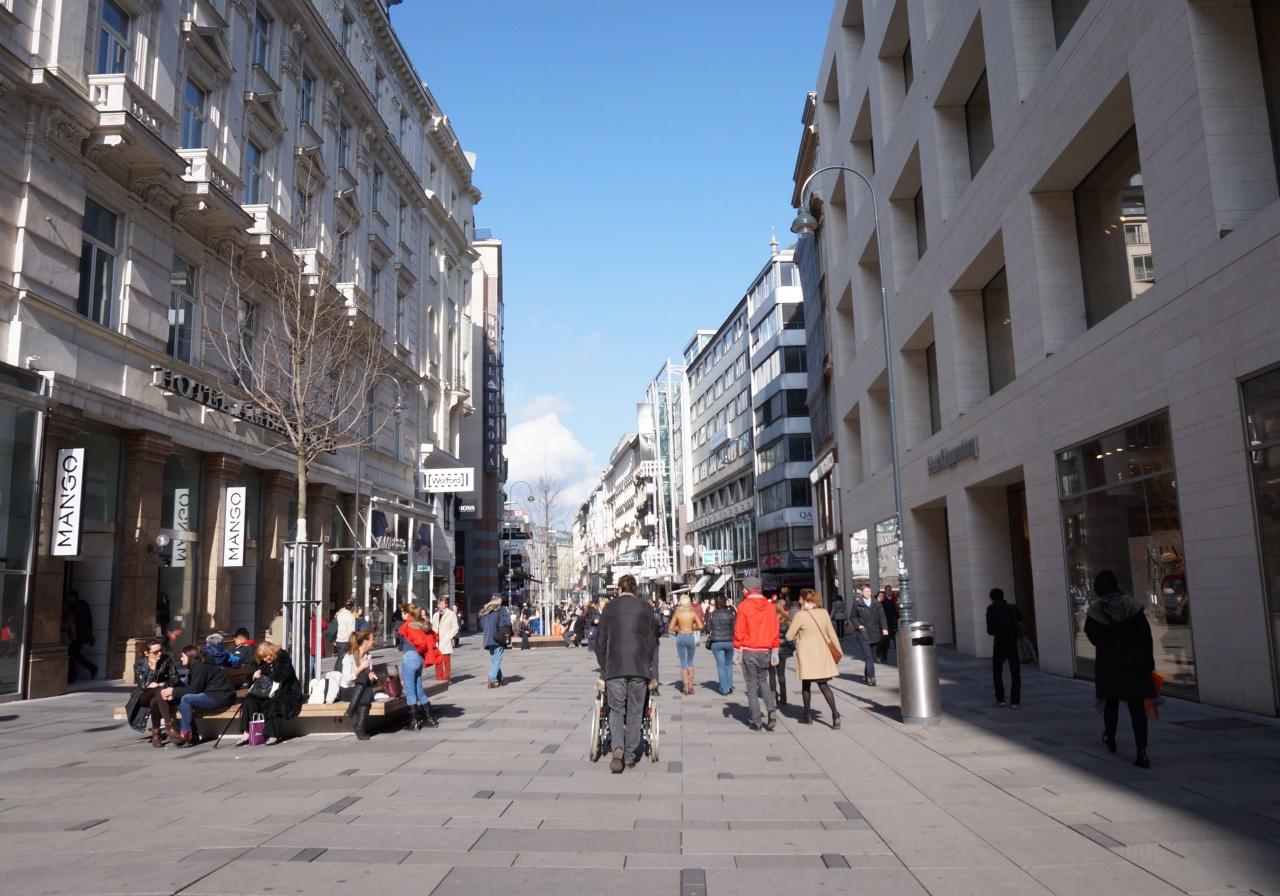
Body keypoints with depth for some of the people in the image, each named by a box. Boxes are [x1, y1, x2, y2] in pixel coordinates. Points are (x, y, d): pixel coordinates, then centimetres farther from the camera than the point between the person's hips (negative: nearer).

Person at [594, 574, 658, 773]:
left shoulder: (610, 607, 6)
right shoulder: (645, 607, 7)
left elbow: (600, 639, 6)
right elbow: (652, 640, 8)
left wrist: (604, 666, 15)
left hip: (614, 667, 0)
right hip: (639, 667, 1)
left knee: (616, 710, 7)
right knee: (634, 712, 9)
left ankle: (617, 747, -15)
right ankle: (630, 756, 11)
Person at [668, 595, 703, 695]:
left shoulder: (677, 613, -3)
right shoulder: (693, 613, -3)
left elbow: (671, 627, -5)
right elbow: (700, 626, -6)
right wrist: (692, 628, 10)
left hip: (680, 637, 0)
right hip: (690, 637, 0)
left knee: (683, 662, 7)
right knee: (690, 661, 17)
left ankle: (686, 687, 3)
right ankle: (691, 685, 15)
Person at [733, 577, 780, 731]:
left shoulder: (744, 606, -9)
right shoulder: (770, 606, 3)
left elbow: (739, 631, -11)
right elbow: (775, 631, 4)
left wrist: (736, 651, -4)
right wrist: (774, 653, 10)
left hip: (748, 651, -4)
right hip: (765, 652, 4)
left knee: (752, 685, 6)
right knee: (763, 681, 21)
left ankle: (756, 721, 5)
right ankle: (771, 710, 1)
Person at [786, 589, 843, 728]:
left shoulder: (800, 615, -11)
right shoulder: (824, 613, 1)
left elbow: (789, 637, -6)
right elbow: (832, 633, 5)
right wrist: (838, 650, 14)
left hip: (807, 655, -3)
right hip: (822, 654, 3)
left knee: (806, 685, 15)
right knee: (824, 685, 6)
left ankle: (807, 715, 22)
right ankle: (835, 714, -9)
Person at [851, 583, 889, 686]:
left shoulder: (877, 604, 7)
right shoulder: (857, 604, 2)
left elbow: (882, 616, 3)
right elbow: (853, 617, 10)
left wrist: (884, 628, -9)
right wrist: (858, 625, -6)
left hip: (874, 634, 3)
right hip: (863, 634, -3)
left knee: (872, 656, 12)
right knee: (868, 656, -11)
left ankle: (866, 675, 28)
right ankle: (871, 677, -14)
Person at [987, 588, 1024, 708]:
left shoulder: (991, 612, -10)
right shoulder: (1011, 608, 1)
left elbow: (990, 631, -12)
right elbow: (1020, 617, 22)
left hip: (1000, 644, -3)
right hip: (1014, 643, 3)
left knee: (997, 672, 14)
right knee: (1015, 674, 8)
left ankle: (1000, 699, 9)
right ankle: (1015, 700, 1)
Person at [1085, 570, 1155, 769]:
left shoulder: (1095, 610, -10)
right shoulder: (1132, 605, -9)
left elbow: (1092, 637, -2)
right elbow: (1146, 636, -6)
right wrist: (1149, 662, 2)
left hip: (1107, 665, 1)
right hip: (1134, 663, -1)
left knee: (1111, 702, 20)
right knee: (1137, 707, -1)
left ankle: (1110, 738, 38)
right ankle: (1141, 751, -8)